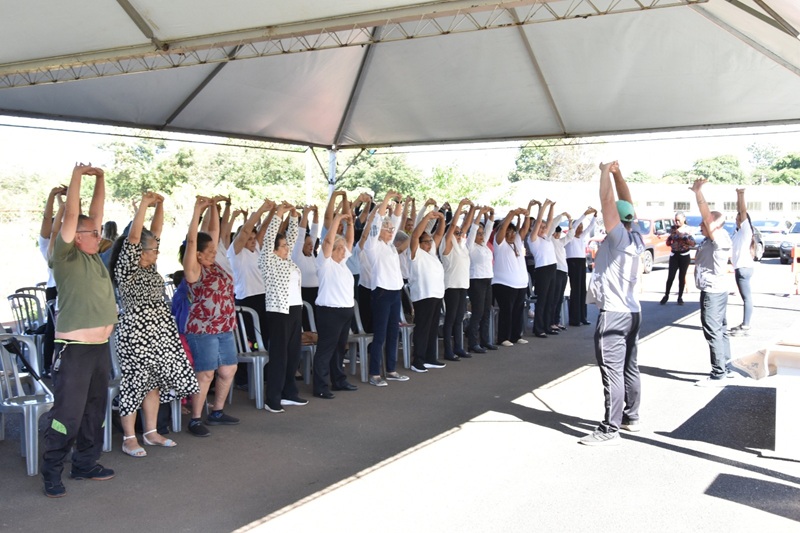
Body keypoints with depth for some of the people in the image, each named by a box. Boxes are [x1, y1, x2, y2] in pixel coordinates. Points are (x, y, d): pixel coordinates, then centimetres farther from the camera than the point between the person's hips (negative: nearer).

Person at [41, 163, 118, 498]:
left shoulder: (93, 257, 12)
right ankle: (52, 473, 8)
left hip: (100, 347, 8)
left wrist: (100, 178, 12)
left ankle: (86, 464, 25)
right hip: (74, 348, -8)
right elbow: (71, 216, -14)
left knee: (95, 410, 14)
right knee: (67, 414, -4)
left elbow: (95, 212, 15)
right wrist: (77, 175, -10)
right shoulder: (66, 257, -7)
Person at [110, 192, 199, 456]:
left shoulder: (149, 267, 11)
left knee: (154, 382, 12)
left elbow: (155, 231, 12)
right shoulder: (126, 268, -10)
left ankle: (151, 432, 23)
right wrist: (144, 204, -19)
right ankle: (129, 439, 8)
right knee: (134, 384, -1)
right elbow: (133, 236, -20)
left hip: (159, 333, 8)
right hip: (136, 334, -8)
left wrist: (160, 205, 5)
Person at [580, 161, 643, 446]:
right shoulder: (635, 239, 8)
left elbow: (608, 201, -15)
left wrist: (605, 171, -4)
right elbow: (625, 204, 15)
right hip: (632, 311, 9)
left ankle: (609, 430, -6)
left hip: (613, 314, -9)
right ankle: (631, 417, 27)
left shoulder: (618, 237, -13)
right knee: (629, 367, 16)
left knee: (612, 372, -8)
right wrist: (617, 174, 12)